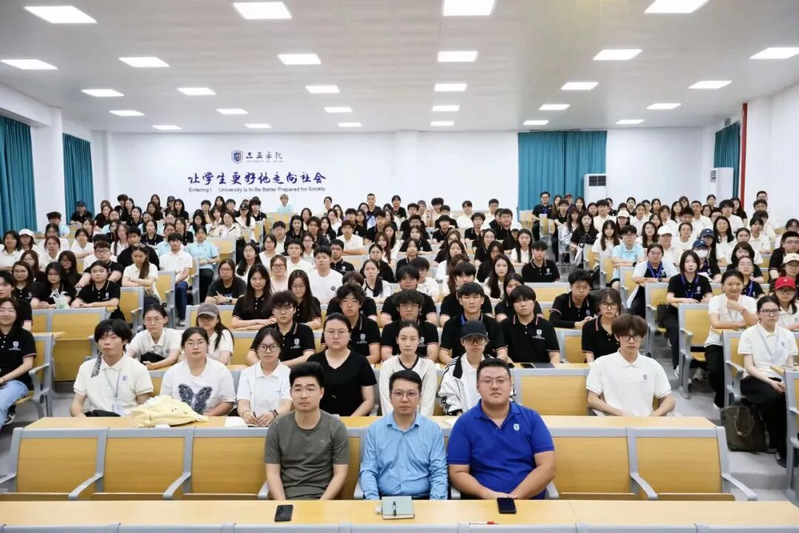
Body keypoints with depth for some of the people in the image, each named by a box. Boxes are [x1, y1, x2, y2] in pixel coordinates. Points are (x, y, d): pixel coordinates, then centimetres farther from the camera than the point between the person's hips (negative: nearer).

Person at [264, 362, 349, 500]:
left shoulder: (336, 428, 0)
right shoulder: (276, 428, 4)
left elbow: (340, 475, -1)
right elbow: (272, 473, 4)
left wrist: (320, 504, -12)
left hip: (322, 499, -1)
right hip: (286, 499, 2)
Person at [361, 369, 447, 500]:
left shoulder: (433, 430, 6)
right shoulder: (374, 429, 7)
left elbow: (439, 472, 2)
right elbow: (368, 471, 4)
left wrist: (435, 503, -14)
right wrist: (374, 501, -13)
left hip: (422, 500, 0)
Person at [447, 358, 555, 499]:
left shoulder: (531, 418, 5)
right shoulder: (464, 423, 2)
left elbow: (547, 468, -1)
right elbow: (457, 473, 0)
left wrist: (515, 496, -12)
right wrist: (488, 495, -16)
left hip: (530, 501, 2)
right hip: (483, 504, -1)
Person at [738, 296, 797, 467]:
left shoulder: (787, 335, 12)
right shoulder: (749, 334, 1)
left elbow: (790, 366, 8)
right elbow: (749, 367, -5)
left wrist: (786, 381, -15)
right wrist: (771, 382, -20)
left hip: (781, 380, 3)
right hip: (755, 379, -3)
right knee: (775, 398, -35)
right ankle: (782, 448, -21)